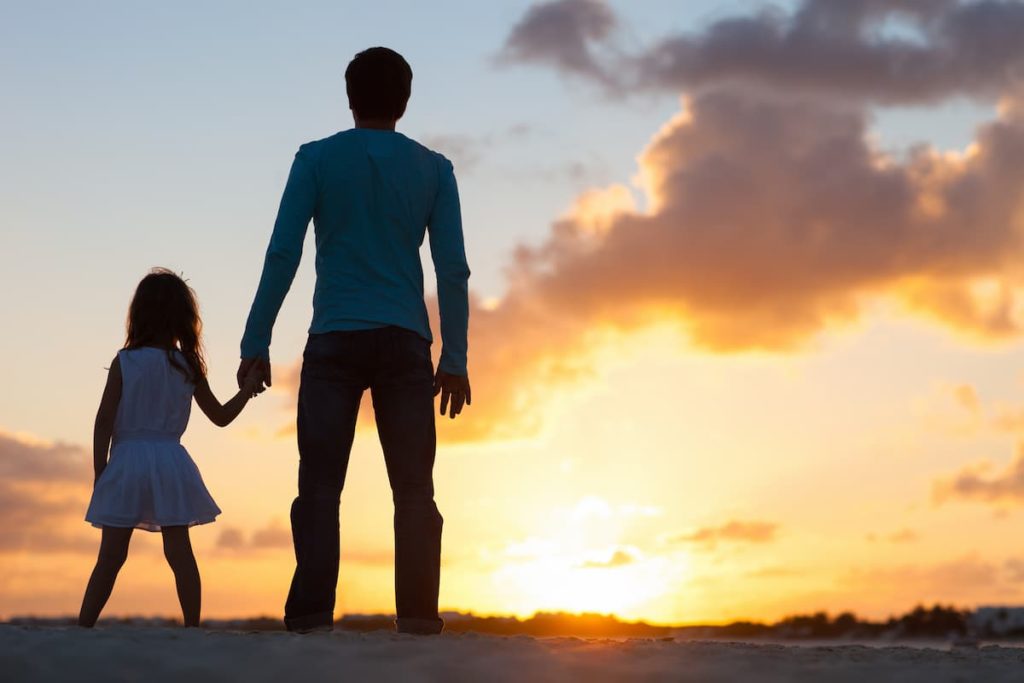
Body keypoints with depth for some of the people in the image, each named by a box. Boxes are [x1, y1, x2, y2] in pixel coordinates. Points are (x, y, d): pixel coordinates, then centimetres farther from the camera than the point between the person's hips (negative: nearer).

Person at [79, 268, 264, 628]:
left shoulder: (124, 362, 0)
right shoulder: (188, 367, 5)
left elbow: (104, 420, -3)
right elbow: (221, 416, 12)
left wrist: (99, 473, 2)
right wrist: (248, 389, 25)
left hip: (126, 461, -1)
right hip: (170, 461, 1)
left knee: (110, 555, 2)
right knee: (180, 551, 3)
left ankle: (83, 625, 0)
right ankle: (192, 626, 0)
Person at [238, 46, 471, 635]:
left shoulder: (317, 159, 7)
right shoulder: (434, 168, 11)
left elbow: (283, 254, 0)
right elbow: (453, 268, 5)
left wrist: (256, 342, 1)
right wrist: (455, 360, 7)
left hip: (334, 342, -1)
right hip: (406, 342, 1)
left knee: (320, 485, -2)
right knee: (414, 487, 1)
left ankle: (313, 614, -13)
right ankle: (418, 616, -8)